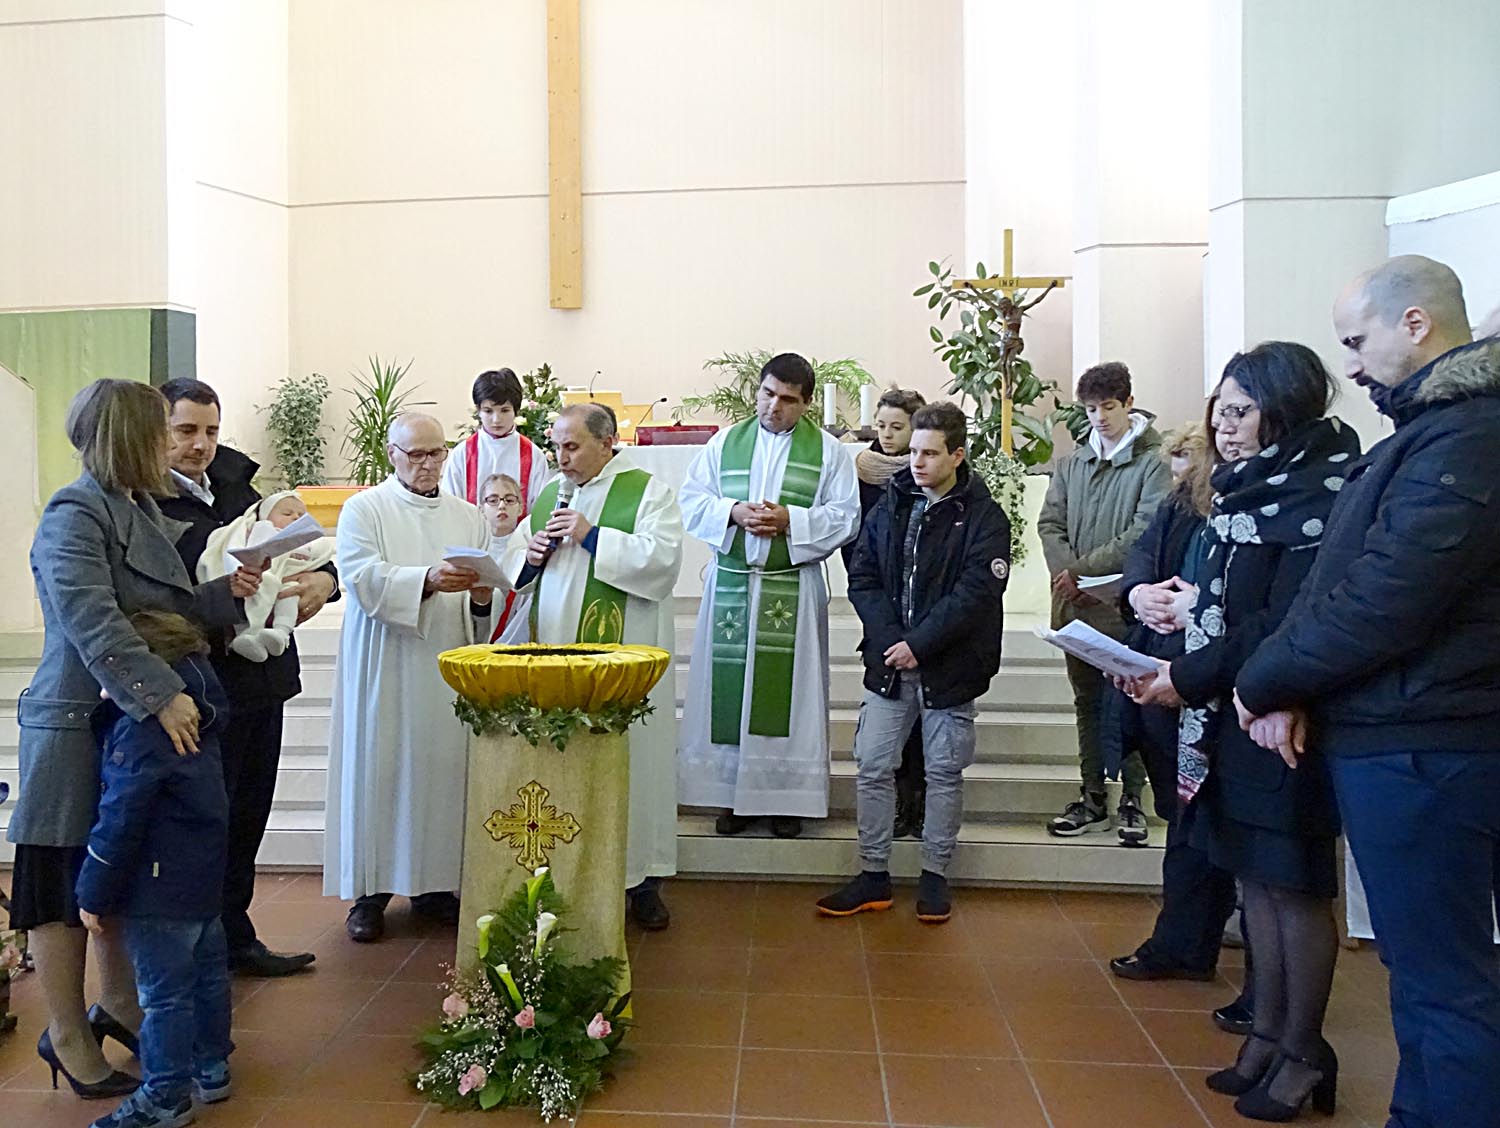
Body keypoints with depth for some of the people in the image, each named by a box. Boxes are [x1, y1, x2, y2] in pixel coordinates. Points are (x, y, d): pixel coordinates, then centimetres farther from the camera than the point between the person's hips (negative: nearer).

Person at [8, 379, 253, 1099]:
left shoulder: (142, 509, 12)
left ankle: (119, 1007, 34)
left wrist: (224, 595, 1)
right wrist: (160, 694, -33)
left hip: (137, 724, 8)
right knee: (65, 886, 6)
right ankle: (68, 1038, 19)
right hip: (77, 727, -8)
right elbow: (93, 622, -27)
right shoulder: (73, 515, -15)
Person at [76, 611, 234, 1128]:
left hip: (161, 891, -9)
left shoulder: (140, 731, -22)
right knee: (207, 971, 19)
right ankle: (211, 1067, 33)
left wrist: (94, 894, -11)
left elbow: (119, 822, -20)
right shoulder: (195, 716, 5)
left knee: (163, 991, 2)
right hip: (206, 877, 10)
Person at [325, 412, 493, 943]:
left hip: (447, 671, 3)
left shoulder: (468, 517, 14)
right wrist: (427, 580, -25)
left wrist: (480, 598, -11)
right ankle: (370, 889, 10)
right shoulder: (364, 510, 3)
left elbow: (482, 604, 13)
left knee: (443, 769, 4)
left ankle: (433, 883, 16)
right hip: (385, 671, -3)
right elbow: (363, 579, -12)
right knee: (378, 769, -1)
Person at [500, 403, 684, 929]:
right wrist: (531, 554, -2)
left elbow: (663, 557, -14)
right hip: (555, 654, 5)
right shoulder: (549, 496, 16)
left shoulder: (648, 491, -1)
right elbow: (514, 565, 21)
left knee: (629, 759, -1)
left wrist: (591, 536, -15)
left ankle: (641, 880, 11)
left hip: (623, 660, -5)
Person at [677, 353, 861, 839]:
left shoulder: (828, 450, 4)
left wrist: (790, 520, -14)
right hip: (730, 585, 2)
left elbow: (845, 516, -2)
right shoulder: (726, 442, 10)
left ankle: (786, 797, 13)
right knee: (728, 689, 4)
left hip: (794, 591, -2)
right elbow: (690, 501, 7)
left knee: (787, 691, 0)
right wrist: (733, 512, -11)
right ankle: (733, 796, 16)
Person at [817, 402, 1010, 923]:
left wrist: (919, 644, -19)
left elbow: (974, 593, -15)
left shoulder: (983, 518, -7)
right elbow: (862, 577, 2)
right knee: (872, 767, 5)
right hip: (889, 663, 4)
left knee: (945, 772, 9)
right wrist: (890, 640, -11)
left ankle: (935, 874, 24)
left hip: (949, 668, -3)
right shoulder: (890, 505, 6)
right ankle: (873, 874, 18)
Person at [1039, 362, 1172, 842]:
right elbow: (1049, 523, 6)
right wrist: (1068, 573, -11)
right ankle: (1092, 797, 22)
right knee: (1087, 703, 13)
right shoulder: (1071, 464, 11)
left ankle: (1132, 799, 15)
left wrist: (1083, 569, -17)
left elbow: (1145, 533, -15)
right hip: (1077, 606, 5)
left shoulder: (1153, 464, -5)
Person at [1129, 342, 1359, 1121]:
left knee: (1295, 886, 5)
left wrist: (1191, 679, -18)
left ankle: (1302, 1053, 20)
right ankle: (1267, 1035, 27)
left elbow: (1287, 629, -21)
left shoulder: (1318, 496, -15)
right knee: (1257, 878, 14)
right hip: (1231, 715, 8)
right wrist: (1168, 662, 1)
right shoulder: (1247, 492, 12)